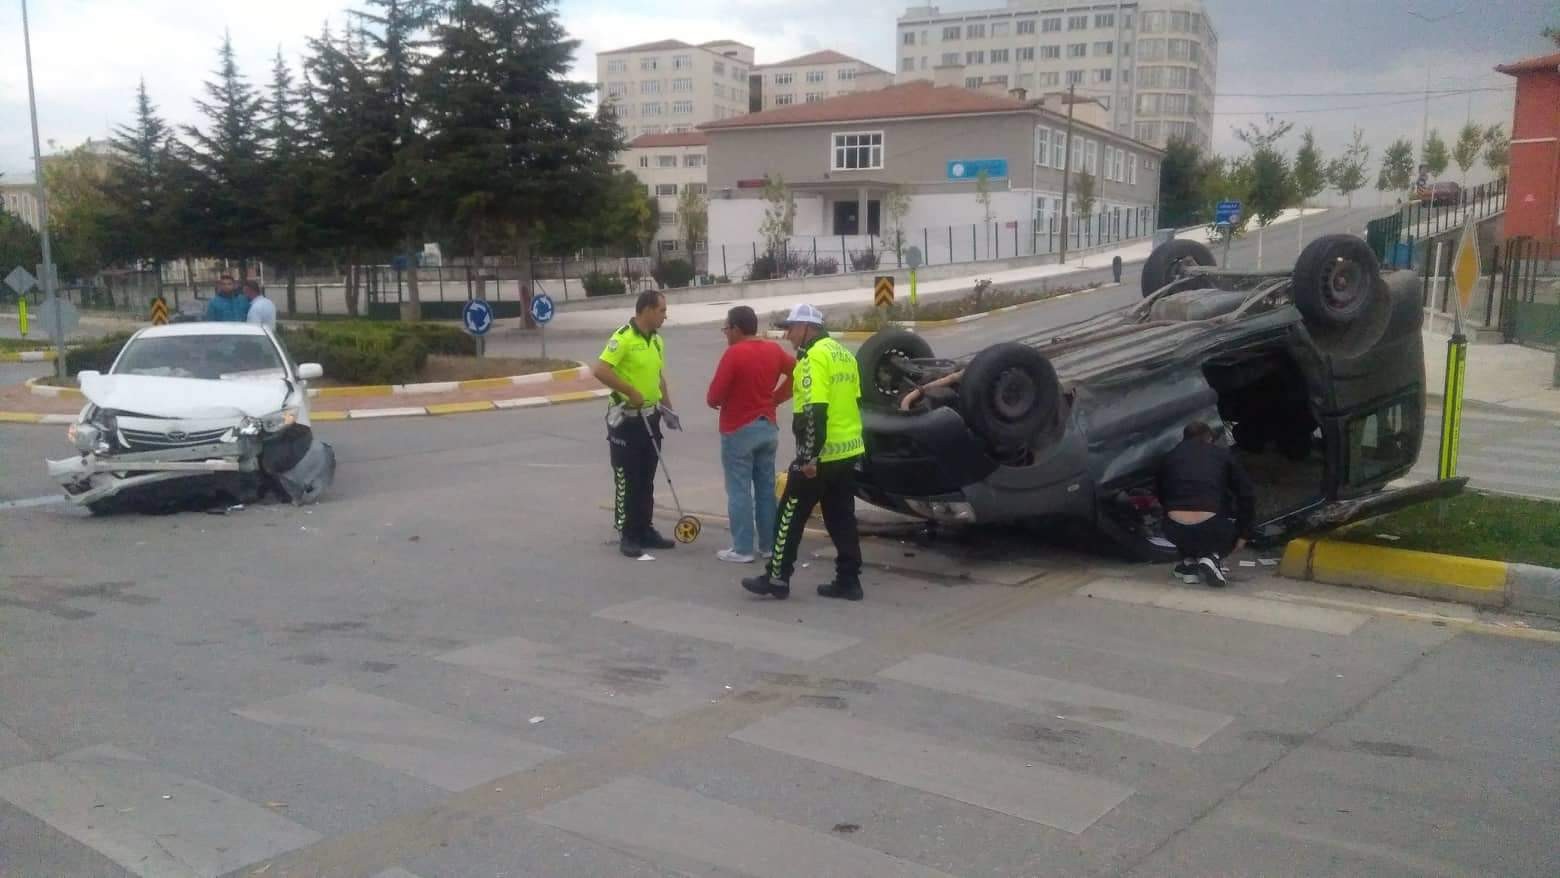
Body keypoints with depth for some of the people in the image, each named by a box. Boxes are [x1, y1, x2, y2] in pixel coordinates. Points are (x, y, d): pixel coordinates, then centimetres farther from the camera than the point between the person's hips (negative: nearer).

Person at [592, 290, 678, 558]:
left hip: (650, 417, 8)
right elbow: (600, 370, -24)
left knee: (646, 479, 13)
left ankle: (645, 530, 23)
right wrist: (630, 392, -21)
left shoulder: (657, 340, 9)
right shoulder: (622, 338, -17)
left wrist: (668, 408, 15)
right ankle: (627, 535, 8)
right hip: (625, 418, -8)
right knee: (627, 479, 0)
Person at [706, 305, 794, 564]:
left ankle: (742, 549, 2)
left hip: (739, 432, -6)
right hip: (768, 428, 7)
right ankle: (769, 545, 17)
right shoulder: (774, 350, 4)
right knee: (766, 488, 12)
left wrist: (714, 402, 6)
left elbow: (713, 397, -17)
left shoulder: (734, 353, -16)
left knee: (740, 491, -1)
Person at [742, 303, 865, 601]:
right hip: (849, 450, 9)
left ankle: (777, 578, 8)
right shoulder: (843, 353, 14)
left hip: (821, 454, -9)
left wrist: (809, 457, -23)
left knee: (791, 515, 2)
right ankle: (848, 580, 13)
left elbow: (814, 411, -23)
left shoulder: (814, 357, -15)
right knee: (841, 518, 12)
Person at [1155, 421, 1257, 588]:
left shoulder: (1171, 456, 21)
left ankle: (1189, 561, 17)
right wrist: (1243, 534, 17)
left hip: (1176, 531, 2)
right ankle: (1213, 557, 4)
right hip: (1211, 530, -2)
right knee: (1233, 528, 32)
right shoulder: (1223, 455, 17)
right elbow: (1247, 495, 10)